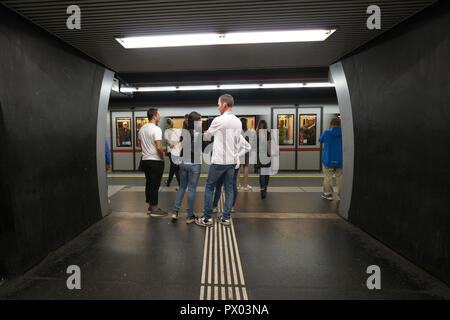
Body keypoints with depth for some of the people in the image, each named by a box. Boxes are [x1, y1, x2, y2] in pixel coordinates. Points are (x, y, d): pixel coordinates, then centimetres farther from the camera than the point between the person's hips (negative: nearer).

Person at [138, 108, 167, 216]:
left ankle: (150, 207, 24)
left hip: (145, 160, 9)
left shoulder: (142, 128, 11)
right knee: (155, 185, -3)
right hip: (155, 161, -9)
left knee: (149, 183, 15)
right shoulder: (156, 129, -16)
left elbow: (140, 142, 17)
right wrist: (162, 158, -9)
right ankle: (155, 210, 5)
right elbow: (159, 147, -23)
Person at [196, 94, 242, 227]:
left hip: (219, 161, -6)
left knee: (209, 187, 6)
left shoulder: (219, 120, -13)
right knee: (229, 189, 11)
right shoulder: (238, 122, 6)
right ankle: (226, 218, 18)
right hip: (232, 161, 6)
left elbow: (207, 135, 4)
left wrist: (204, 133, 26)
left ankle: (207, 218, 11)